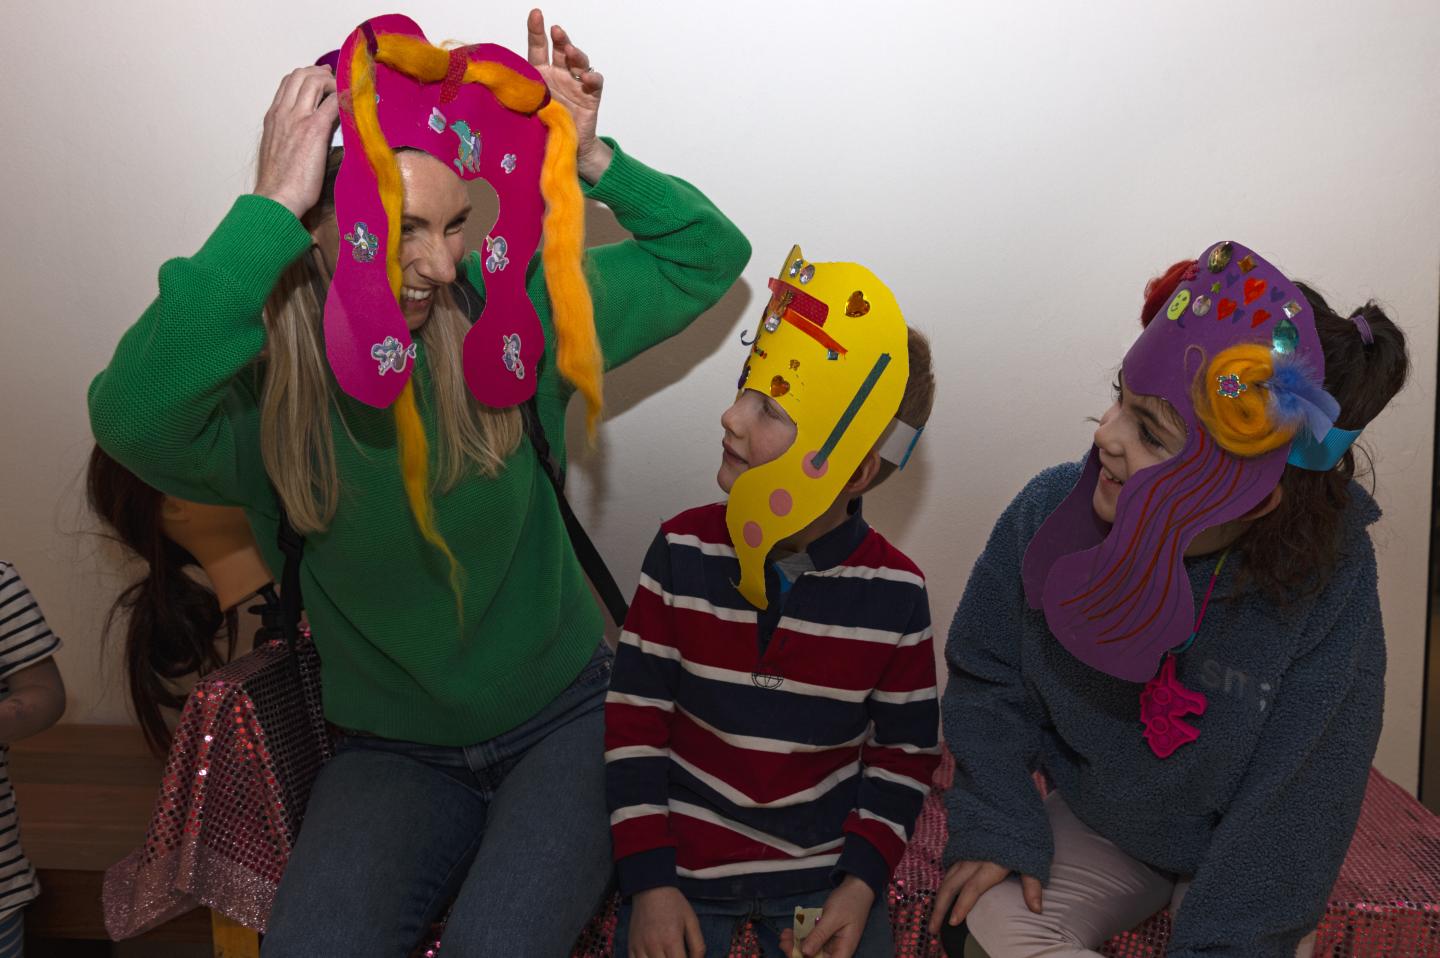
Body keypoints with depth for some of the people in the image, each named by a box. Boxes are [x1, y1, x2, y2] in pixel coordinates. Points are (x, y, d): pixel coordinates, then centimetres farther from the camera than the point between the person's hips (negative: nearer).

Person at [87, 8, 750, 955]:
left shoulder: (503, 319, -9)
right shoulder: (258, 397, -14)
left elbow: (707, 255, -1)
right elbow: (131, 415, -39)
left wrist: (591, 159, -17)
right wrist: (272, 207, -38)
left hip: (564, 718, 1)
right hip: (395, 754, 0)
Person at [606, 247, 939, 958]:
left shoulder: (897, 593, -12)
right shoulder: (684, 550, -11)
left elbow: (904, 750, 0)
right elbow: (634, 716, -7)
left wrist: (863, 880, -9)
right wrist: (647, 881, -10)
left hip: (824, 869, 0)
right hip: (682, 860, 0)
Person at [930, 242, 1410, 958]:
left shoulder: (1329, 582, -28)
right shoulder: (1048, 511, -23)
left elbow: (1295, 805, -20)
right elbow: (986, 680, -8)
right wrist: (995, 828, -13)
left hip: (1241, 854, -1)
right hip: (1093, 817, 2)